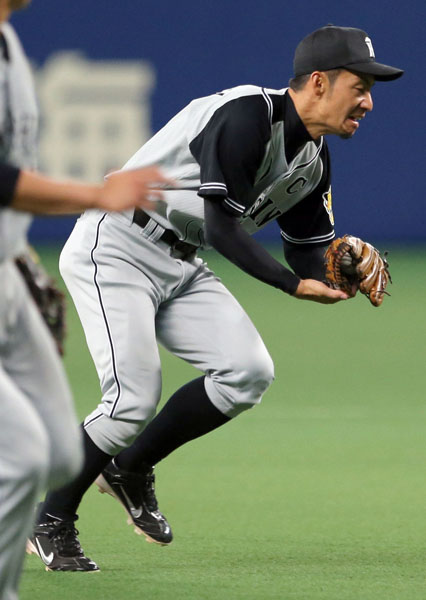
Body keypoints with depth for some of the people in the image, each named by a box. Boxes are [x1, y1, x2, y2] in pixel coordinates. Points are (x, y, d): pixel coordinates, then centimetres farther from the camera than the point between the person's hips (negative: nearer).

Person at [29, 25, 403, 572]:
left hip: (181, 269, 9)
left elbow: (310, 251, 10)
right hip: (114, 251, -9)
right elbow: (222, 227, -28)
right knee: (135, 399, -18)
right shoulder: (247, 117, -24)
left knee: (248, 372, -8)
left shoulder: (314, 160, 5)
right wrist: (296, 285, -31)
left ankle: (131, 469, 11)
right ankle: (50, 522, 2)